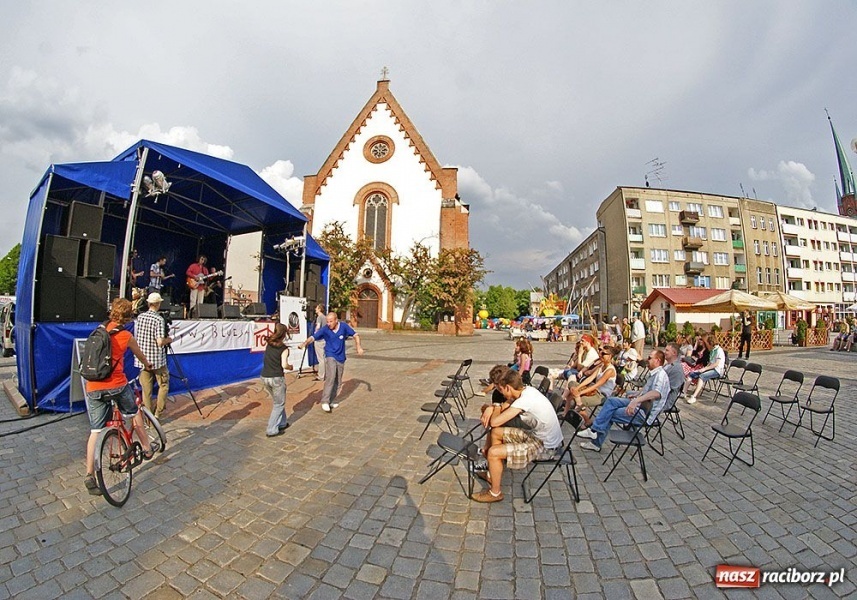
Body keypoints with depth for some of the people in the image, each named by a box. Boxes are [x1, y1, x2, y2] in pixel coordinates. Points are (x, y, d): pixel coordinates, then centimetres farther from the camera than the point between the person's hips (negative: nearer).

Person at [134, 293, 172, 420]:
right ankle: (158, 413, 8)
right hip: (157, 359, -5)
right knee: (163, 385, 11)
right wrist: (169, 340, 0)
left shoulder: (140, 317, 4)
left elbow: (136, 335, 14)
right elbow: (160, 342, -19)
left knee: (146, 389, 9)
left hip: (142, 359, 5)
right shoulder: (159, 319, -15)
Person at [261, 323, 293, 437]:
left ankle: (282, 423, 32)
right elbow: (284, 365, -17)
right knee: (279, 404, 9)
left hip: (265, 377, 6)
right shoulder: (284, 348, -11)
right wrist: (290, 367, 3)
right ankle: (271, 430, 7)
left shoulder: (268, 343, 6)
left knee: (277, 401, 23)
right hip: (277, 378, -6)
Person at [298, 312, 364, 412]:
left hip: (341, 358, 3)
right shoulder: (325, 330, -13)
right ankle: (325, 401, -17)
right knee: (331, 377, -24)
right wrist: (305, 342, -41)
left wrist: (358, 347, -16)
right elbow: (313, 337, -21)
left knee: (338, 382, 11)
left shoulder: (344, 326, -10)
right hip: (330, 356, -3)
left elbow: (355, 335, -3)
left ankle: (332, 400, 29)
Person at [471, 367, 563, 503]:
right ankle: (493, 470, 29)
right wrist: (491, 408, -10)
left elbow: (494, 422, -28)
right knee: (495, 432, 12)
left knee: (493, 452, -15)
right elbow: (503, 406, 11)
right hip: (536, 434, 9)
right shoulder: (525, 390, -4)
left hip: (545, 446, -9)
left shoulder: (525, 400, -30)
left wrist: (495, 408, -7)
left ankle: (495, 493, 8)